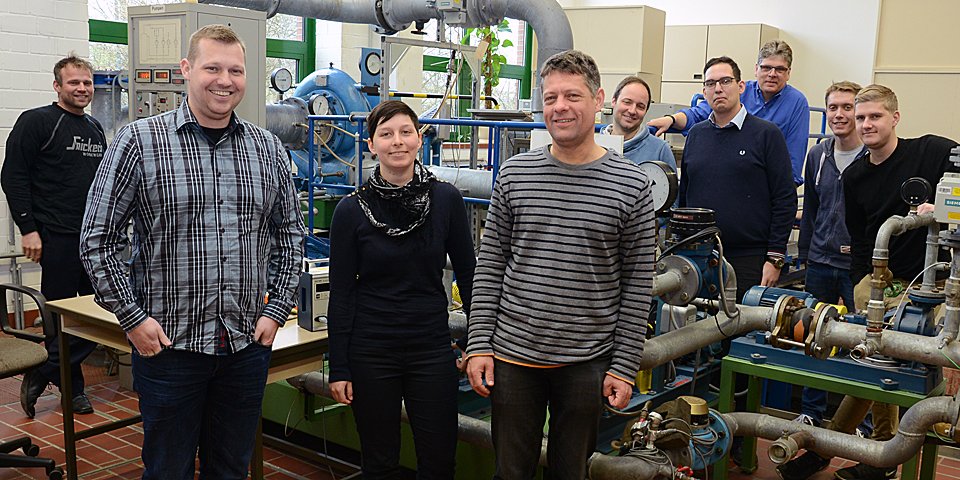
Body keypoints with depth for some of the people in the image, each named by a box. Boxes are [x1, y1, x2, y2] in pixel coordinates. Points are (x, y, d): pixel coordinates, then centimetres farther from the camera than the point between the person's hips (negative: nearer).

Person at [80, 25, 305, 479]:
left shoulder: (268, 148, 4)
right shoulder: (139, 140, -6)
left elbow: (289, 234, 12)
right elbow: (98, 239, -4)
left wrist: (276, 310, 4)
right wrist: (132, 318, -9)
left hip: (248, 343, 3)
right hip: (168, 343, -3)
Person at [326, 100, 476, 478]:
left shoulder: (446, 199, -3)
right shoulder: (352, 211, -6)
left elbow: (467, 274, 4)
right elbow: (341, 294, -2)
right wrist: (338, 368, -3)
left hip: (432, 349, 1)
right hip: (371, 353, -1)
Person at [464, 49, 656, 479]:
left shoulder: (630, 186, -5)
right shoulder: (514, 175, 0)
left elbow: (638, 285, -2)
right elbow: (490, 265, 3)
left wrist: (624, 366, -4)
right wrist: (479, 345, -2)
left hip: (587, 362, -1)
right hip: (513, 354, 1)